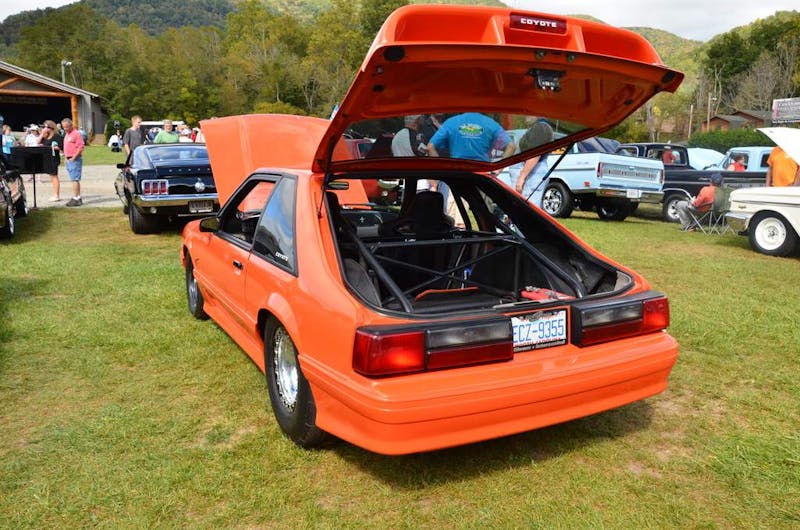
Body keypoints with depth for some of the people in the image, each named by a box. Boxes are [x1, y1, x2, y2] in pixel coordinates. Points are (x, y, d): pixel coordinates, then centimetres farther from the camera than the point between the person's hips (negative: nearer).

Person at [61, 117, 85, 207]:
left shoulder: (76, 133, -10)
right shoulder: (67, 134, 18)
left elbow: (81, 147, -18)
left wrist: (73, 158, -18)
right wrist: (65, 155, 15)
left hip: (75, 160, -9)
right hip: (68, 159, 9)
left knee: (75, 179, -10)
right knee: (75, 179, 11)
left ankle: (75, 199, -10)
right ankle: (78, 198, 16)